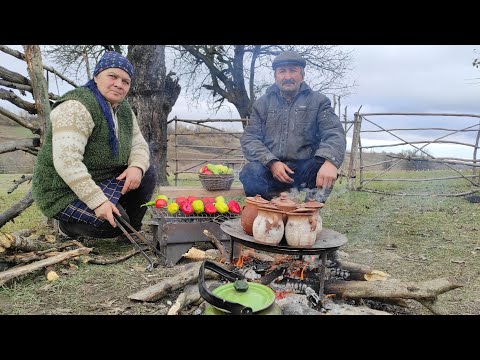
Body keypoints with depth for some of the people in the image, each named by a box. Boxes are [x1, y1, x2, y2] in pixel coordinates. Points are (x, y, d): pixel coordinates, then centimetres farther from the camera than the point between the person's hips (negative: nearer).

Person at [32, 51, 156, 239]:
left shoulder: (124, 110, 5)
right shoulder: (76, 107, -22)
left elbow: (139, 145, 6)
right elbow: (66, 161, -30)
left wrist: (137, 167, -17)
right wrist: (98, 201, -34)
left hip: (103, 180, 8)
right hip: (65, 190, -8)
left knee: (146, 174, -5)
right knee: (116, 223, -24)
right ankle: (69, 224, 6)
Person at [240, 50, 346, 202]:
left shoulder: (318, 101, 7)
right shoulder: (262, 103, 11)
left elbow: (335, 133, -7)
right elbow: (249, 138, 3)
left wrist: (329, 161, -30)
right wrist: (271, 162, -16)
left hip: (304, 169, 0)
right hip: (270, 167, 1)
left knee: (322, 168, -32)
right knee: (251, 172, -31)